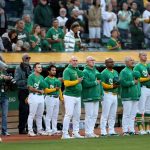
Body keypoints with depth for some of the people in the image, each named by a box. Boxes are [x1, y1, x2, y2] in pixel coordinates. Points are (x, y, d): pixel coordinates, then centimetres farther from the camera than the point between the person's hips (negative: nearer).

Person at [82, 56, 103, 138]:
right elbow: (86, 84, -19)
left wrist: (101, 93, 15)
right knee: (89, 115, -8)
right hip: (89, 97, -8)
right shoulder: (85, 72, -8)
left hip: (96, 96, 8)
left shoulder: (96, 71, 18)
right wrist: (95, 82, -11)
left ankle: (91, 131, 15)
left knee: (95, 115, 9)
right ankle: (88, 132, -5)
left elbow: (100, 82, 22)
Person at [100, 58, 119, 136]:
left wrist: (117, 84, -2)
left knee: (113, 115, 11)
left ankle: (111, 131, 17)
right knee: (105, 114, -7)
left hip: (115, 94, 8)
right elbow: (102, 84, -14)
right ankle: (103, 131, -5)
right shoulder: (104, 73, -9)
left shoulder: (116, 72, 16)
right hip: (107, 94, -8)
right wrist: (112, 86, -19)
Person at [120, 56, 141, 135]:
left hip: (135, 96, 8)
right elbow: (123, 83, -18)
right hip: (127, 97, -8)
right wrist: (133, 82, -12)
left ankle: (131, 130, 12)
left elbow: (138, 82, 27)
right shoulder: (124, 72, -5)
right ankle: (125, 131, -6)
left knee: (133, 114, 8)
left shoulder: (134, 72, 21)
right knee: (127, 114, -8)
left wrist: (139, 93, 14)